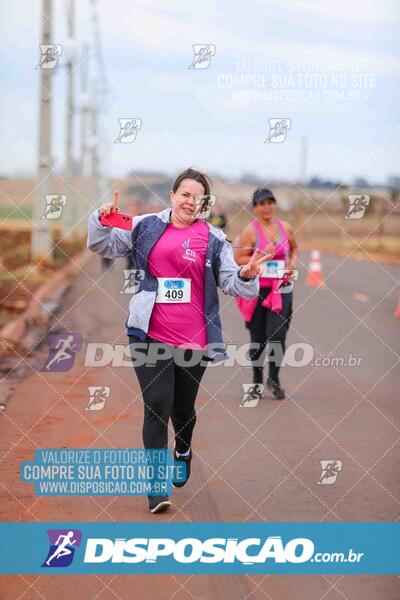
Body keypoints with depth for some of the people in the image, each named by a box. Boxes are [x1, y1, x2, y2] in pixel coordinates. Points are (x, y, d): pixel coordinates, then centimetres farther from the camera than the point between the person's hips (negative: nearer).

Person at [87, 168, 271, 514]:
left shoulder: (214, 239, 2)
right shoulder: (146, 226, 4)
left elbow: (230, 283, 1)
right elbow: (103, 246, 9)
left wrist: (247, 275, -21)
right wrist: (102, 220, -10)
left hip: (194, 339, 1)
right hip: (150, 336, -1)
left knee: (183, 407, 16)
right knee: (157, 405, -10)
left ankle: (183, 451, 50)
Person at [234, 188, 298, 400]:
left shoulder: (286, 228, 6)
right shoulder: (250, 231, -6)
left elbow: (294, 248, 24)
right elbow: (238, 258, -7)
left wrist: (292, 262, 4)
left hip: (281, 287, 2)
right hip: (257, 288, -2)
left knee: (277, 334, -11)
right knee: (257, 337, 7)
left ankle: (274, 378, 8)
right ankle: (257, 380, 22)